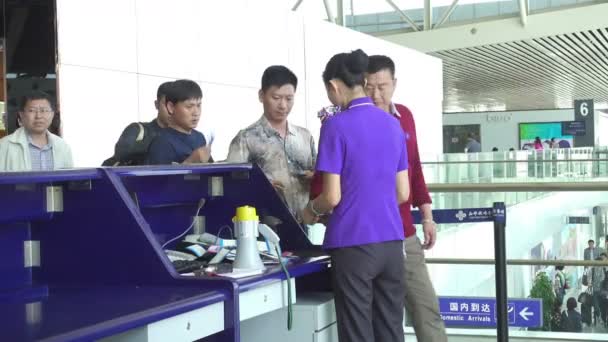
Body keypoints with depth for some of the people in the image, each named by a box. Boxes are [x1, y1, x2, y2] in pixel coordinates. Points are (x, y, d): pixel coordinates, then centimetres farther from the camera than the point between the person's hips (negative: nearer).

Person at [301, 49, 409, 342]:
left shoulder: (336, 126, -10)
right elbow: (403, 193, 12)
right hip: (392, 241, 6)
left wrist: (312, 210, 9)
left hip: (354, 243, -6)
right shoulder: (393, 124, 9)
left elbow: (332, 197, -12)